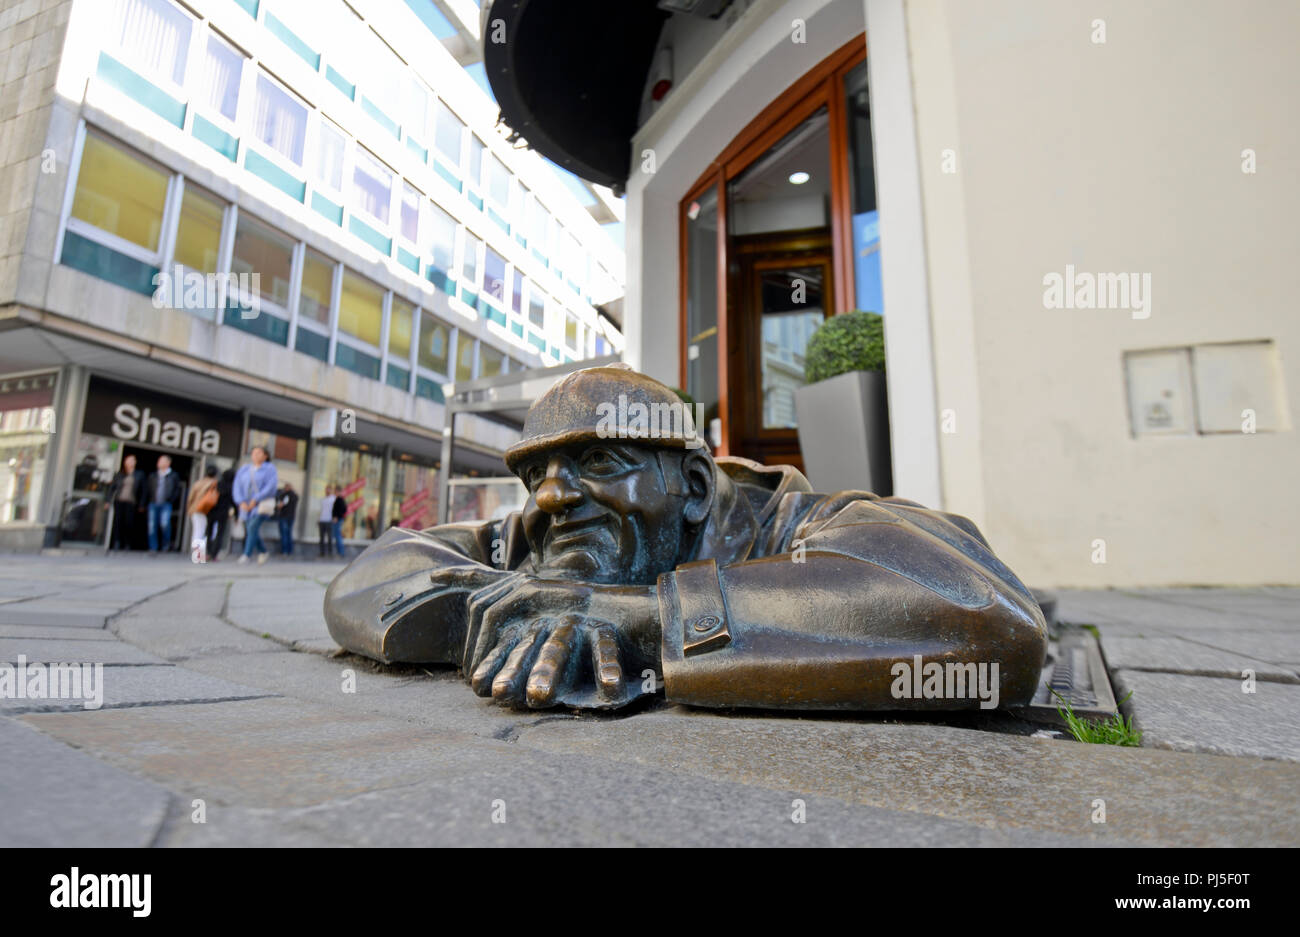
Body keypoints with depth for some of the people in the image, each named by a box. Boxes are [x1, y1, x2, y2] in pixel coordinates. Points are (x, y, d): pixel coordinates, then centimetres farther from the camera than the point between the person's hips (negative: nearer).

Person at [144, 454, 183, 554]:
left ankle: (166, 542, 2)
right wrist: (146, 501, 4)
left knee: (164, 523, -22)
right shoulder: (152, 475, 15)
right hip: (153, 504, 4)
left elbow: (177, 490, 5)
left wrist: (171, 500, -7)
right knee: (152, 526, 1)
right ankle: (153, 548, 8)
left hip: (166, 505, -4)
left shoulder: (173, 476, 7)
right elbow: (147, 489, 15)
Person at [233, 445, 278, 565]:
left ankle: (247, 554, -17)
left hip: (263, 503, -5)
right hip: (247, 505, 5)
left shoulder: (269, 468, -2)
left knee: (253, 526, -20)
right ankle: (262, 551, 27)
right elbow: (237, 486, 4)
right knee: (249, 531, 7)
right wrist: (241, 502, -10)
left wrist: (256, 499, -18)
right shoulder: (244, 469, 10)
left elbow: (270, 487, -12)